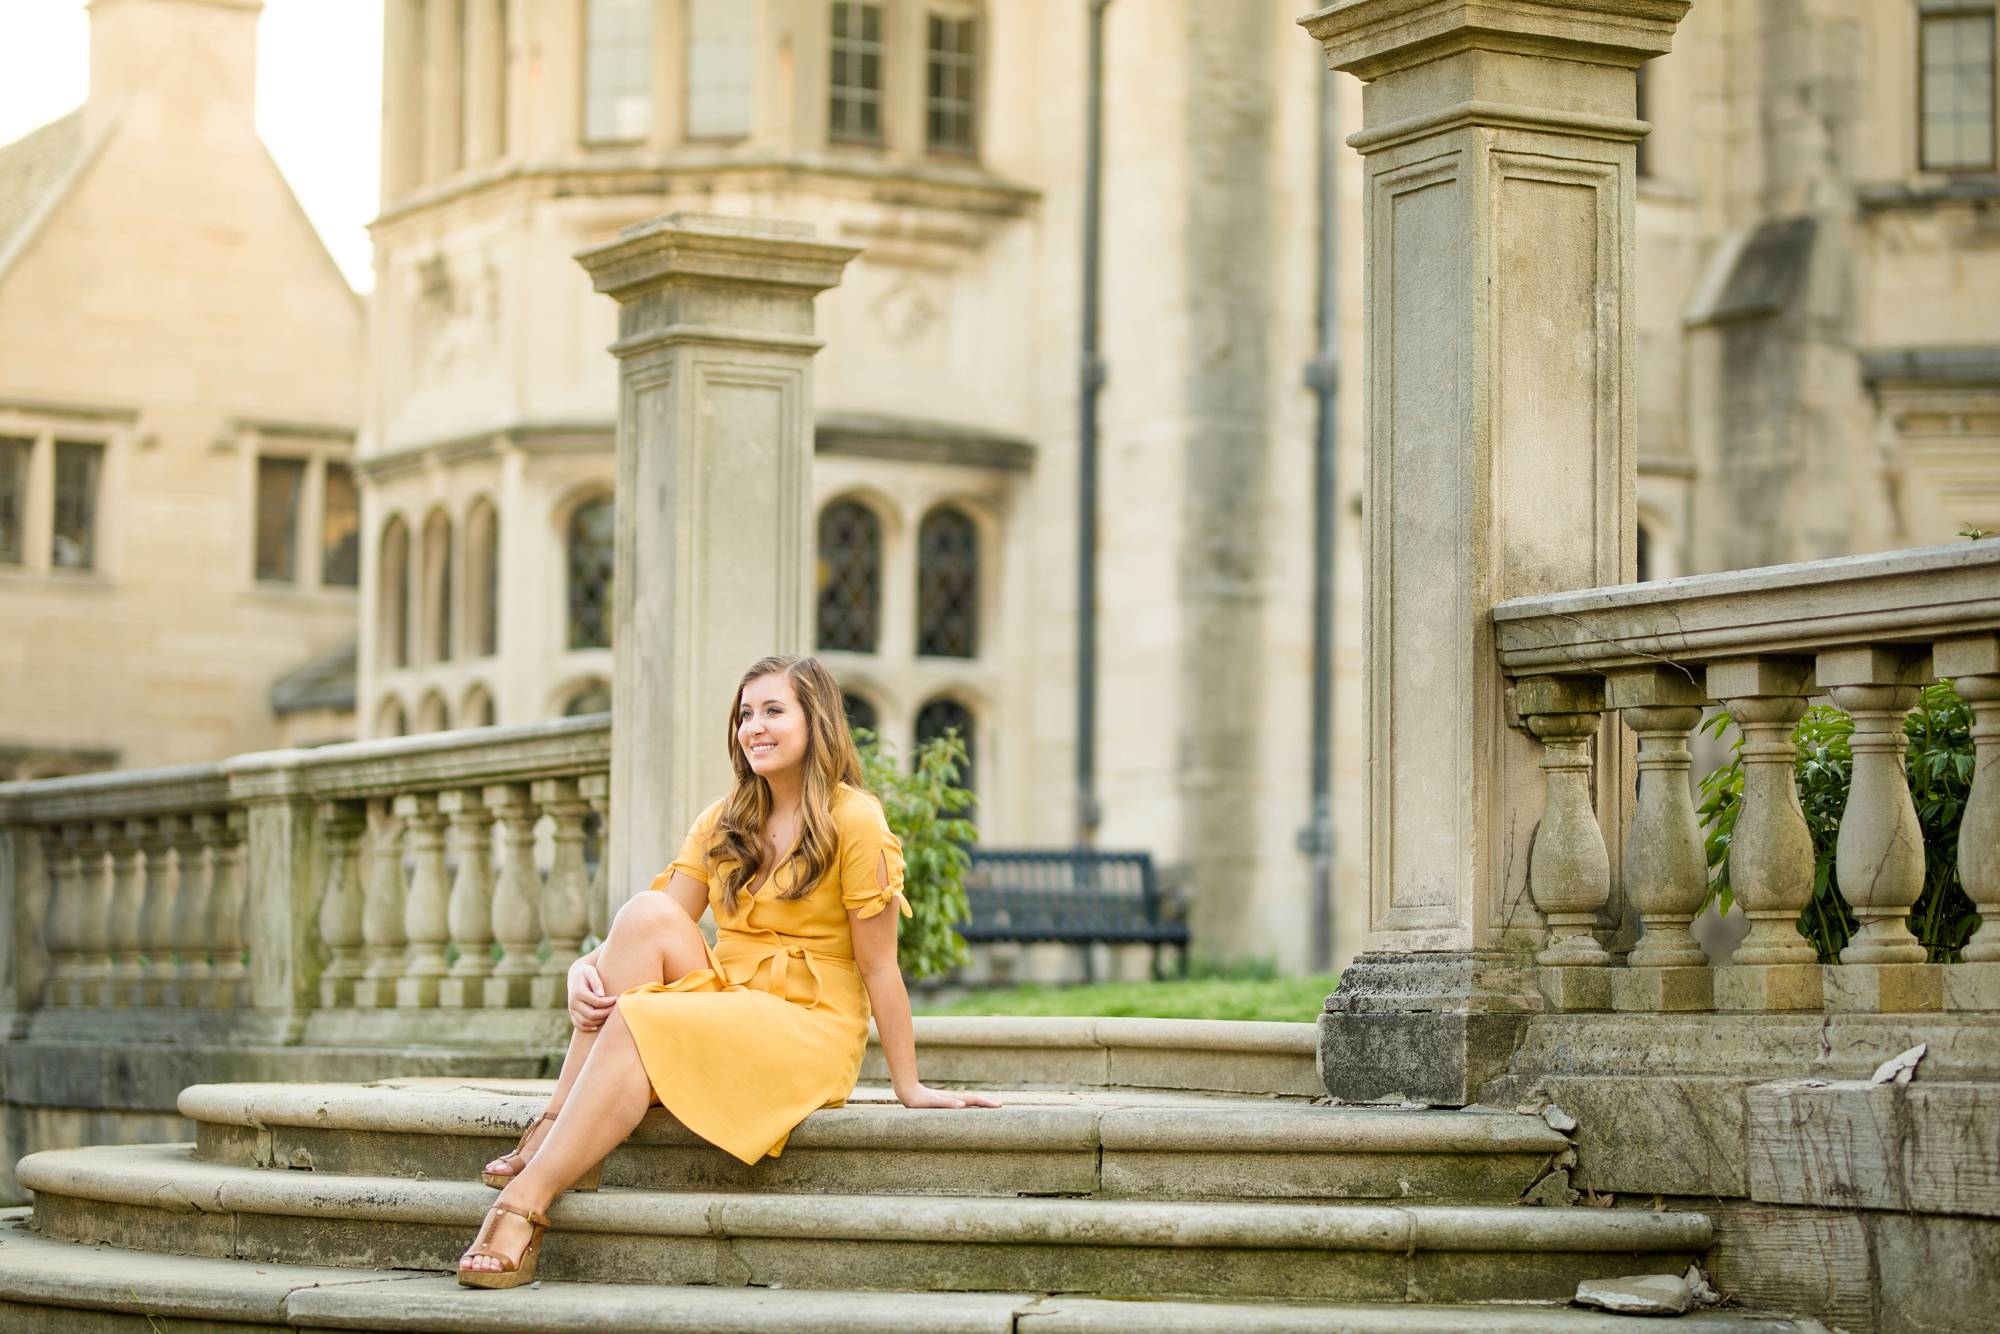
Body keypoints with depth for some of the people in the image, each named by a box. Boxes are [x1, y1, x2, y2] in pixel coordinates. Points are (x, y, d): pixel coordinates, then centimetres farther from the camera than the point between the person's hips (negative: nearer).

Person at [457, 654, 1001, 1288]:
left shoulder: (853, 820, -7)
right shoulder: (721, 824, 12)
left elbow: (878, 965, -8)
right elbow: (661, 932, 2)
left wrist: (909, 1086, -7)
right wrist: (584, 970, -18)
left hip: (811, 1028, -6)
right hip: (726, 1007, 6)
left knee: (638, 1019, -29)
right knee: (645, 914, -22)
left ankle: (527, 1202, -35)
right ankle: (558, 1134, -28)